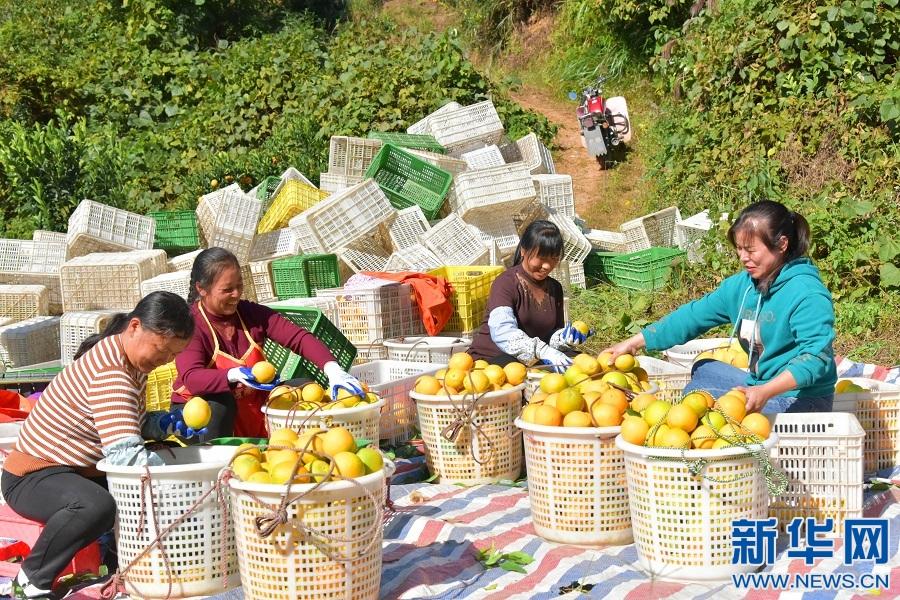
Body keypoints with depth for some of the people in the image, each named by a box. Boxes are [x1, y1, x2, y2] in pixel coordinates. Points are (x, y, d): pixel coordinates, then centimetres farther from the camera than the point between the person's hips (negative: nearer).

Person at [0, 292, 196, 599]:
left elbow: (130, 424, 12)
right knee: (96, 506, -38)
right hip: (33, 477, -10)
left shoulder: (133, 359, 2)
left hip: (84, 471, 10)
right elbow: (124, 452, -39)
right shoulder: (109, 372, -29)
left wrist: (165, 423, -8)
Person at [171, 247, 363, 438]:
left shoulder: (251, 313, -2)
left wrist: (333, 370, -30)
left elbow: (298, 337, -12)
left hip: (252, 405, 5)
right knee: (220, 401, -36)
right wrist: (234, 375, -49)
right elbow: (192, 379, -30)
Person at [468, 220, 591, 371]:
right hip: (489, 358, -7)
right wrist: (544, 352, -46)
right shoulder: (506, 283, -14)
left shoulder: (554, 288, 10)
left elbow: (550, 336, 11)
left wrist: (563, 339, -15)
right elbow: (503, 332, -32)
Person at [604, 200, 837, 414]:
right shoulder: (740, 285, 5)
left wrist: (766, 392, -41)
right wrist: (635, 342, 2)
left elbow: (816, 354, -29)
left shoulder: (808, 294, -21)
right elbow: (694, 315, 7)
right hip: (760, 386, 9)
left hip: (802, 400, -9)